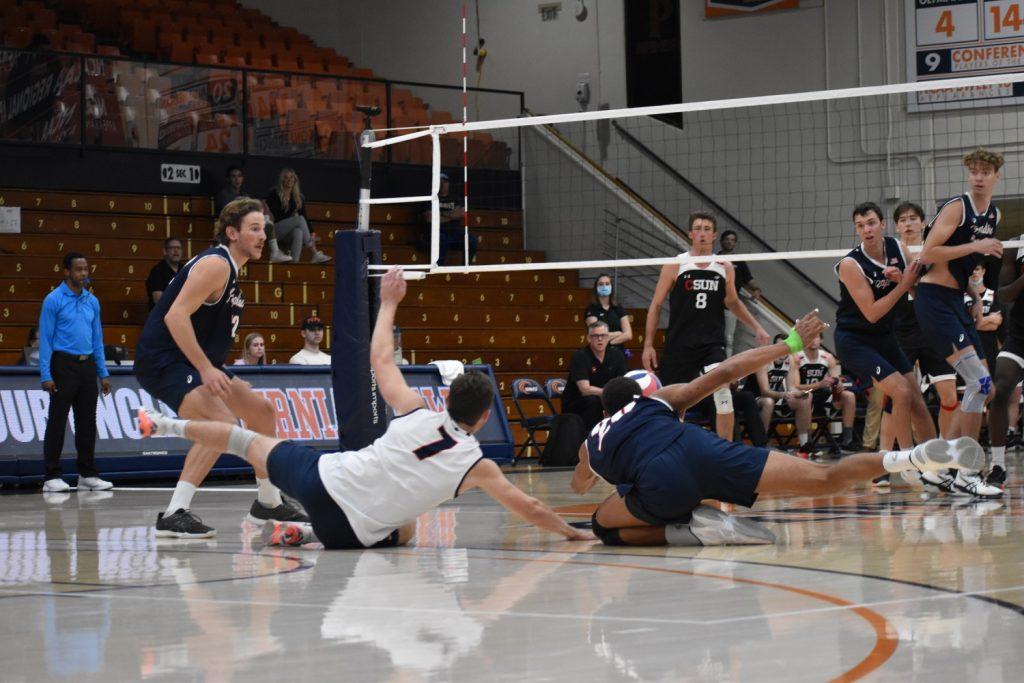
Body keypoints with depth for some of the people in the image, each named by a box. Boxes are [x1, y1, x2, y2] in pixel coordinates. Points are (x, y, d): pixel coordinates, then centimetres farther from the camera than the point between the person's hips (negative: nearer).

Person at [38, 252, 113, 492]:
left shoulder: (92, 301, 12)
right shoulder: (54, 300, -6)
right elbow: (45, 339, -8)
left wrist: (103, 373, 11)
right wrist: (46, 375, -14)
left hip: (87, 365, 6)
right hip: (64, 365, -6)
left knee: (87, 422, 8)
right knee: (57, 421, -4)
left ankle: (87, 475, 15)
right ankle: (52, 477, -1)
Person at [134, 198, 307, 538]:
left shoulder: (230, 269, 16)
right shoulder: (215, 264, -16)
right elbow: (175, 316, -26)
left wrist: (214, 369, 21)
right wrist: (206, 369, -28)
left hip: (195, 363, 11)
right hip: (162, 360, -11)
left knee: (261, 409, 17)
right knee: (222, 423, -28)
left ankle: (268, 501, 32)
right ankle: (174, 514, -28)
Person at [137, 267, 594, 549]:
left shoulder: (416, 416, 1)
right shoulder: (477, 466, -4)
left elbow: (380, 359, 13)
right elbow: (529, 508, 1)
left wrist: (389, 303, 26)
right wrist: (570, 532, 16)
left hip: (322, 476, 2)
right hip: (352, 531, -1)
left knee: (249, 440, 23)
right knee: (404, 531, 30)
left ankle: (167, 425, 29)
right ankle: (312, 533, 12)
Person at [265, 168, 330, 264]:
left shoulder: (299, 198, 11)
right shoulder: (274, 194, -1)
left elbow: (304, 216, 8)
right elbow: (273, 215, -8)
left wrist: (311, 234, -5)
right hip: (275, 230, -4)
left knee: (298, 232, -33)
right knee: (300, 219, -27)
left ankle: (295, 261, -48)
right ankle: (314, 253, -30)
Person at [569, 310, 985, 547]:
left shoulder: (592, 443, 35)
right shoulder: (659, 399, 35)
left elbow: (578, 486, 56)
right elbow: (725, 373, 29)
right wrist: (791, 343, 35)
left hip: (659, 484, -1)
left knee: (603, 525, 24)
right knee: (822, 478, -5)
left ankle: (694, 529, -1)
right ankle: (909, 458, -29)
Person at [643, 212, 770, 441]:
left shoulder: (725, 269, 6)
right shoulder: (675, 265, -1)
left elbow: (732, 302, 23)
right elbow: (656, 305, 3)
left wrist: (756, 327, 15)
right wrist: (648, 345, -2)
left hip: (712, 343, 1)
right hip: (679, 343, -1)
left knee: (722, 390, -22)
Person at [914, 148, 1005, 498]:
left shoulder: (993, 213, 15)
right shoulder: (956, 207, -11)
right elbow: (928, 254, -19)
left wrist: (975, 297, 14)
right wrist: (975, 246, -22)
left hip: (956, 302, 9)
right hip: (934, 300, -9)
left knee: (982, 389, 7)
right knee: (979, 383, -16)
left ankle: (939, 469, 13)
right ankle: (966, 475, -10)